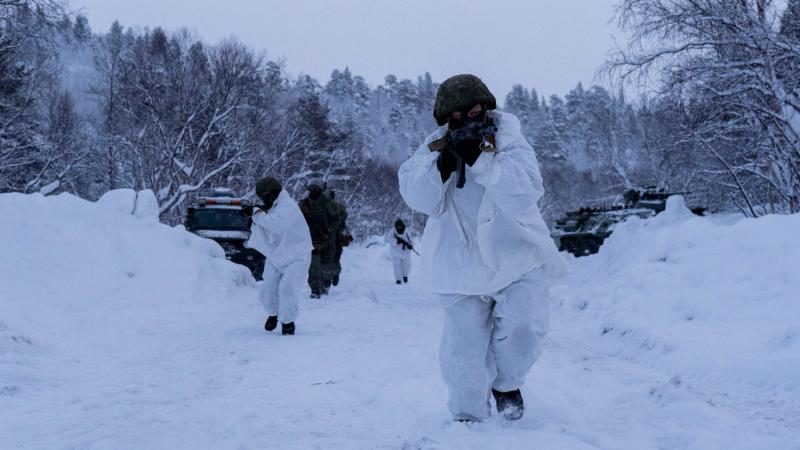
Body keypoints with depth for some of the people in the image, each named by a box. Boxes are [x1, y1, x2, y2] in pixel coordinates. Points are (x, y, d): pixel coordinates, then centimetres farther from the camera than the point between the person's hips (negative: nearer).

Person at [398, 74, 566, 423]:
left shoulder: (509, 142, -10)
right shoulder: (433, 149, -3)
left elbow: (526, 195, -25)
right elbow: (419, 200, -15)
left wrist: (480, 157, -33)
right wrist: (443, 162, -31)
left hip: (517, 257, -1)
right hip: (462, 266, 2)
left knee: (522, 326, -18)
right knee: (464, 350, 4)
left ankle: (506, 385, 14)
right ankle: (468, 417, 26)